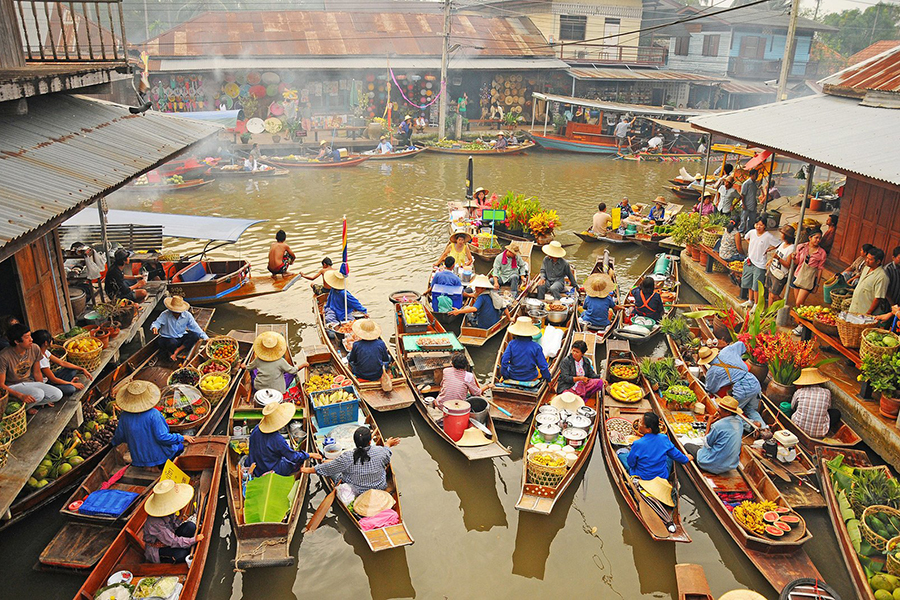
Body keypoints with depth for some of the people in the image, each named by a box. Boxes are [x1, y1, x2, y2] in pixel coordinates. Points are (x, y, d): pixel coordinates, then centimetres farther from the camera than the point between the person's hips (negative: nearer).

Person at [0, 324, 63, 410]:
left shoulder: (35, 349, -8)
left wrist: (43, 389, 8)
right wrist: (21, 396, -32)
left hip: (29, 382, 6)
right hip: (12, 387, -5)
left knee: (58, 394, -16)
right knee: (38, 394, -33)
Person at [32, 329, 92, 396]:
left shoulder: (45, 352, 0)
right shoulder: (41, 359, -28)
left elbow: (62, 362, 7)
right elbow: (53, 379, -22)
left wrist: (82, 369, 3)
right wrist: (72, 384, -10)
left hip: (47, 380, 10)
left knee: (73, 370, 8)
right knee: (71, 388, -30)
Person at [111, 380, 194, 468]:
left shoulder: (124, 416, -13)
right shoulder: (153, 414, -27)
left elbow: (120, 436, 2)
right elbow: (162, 437, -25)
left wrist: (113, 442, 26)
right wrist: (182, 438, -12)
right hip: (159, 456, -6)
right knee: (180, 446, 22)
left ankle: (149, 466, 19)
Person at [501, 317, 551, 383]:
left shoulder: (512, 344, -18)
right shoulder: (536, 347, -19)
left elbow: (504, 361, -22)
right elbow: (543, 366, -14)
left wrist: (505, 376, -7)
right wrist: (548, 379, 2)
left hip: (513, 376, 2)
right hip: (531, 378, -1)